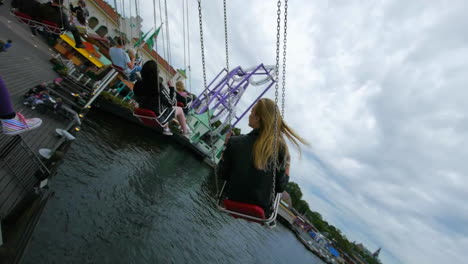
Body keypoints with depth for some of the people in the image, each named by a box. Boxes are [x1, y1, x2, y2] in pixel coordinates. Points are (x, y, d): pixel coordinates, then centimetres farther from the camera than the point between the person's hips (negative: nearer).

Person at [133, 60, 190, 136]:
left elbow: (137, 100, 1)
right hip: (158, 116, -6)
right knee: (180, 109, 21)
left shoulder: (137, 85, -16)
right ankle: (185, 130, 41)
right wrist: (171, 88, -12)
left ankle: (166, 129, 43)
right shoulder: (159, 88, -33)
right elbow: (171, 103, -21)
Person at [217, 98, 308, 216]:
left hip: (233, 202, 2)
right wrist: (287, 171, 4)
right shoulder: (280, 148, -21)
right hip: (262, 209, -1)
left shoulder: (235, 142, -22)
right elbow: (280, 187, -14)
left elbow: (222, 174, -9)